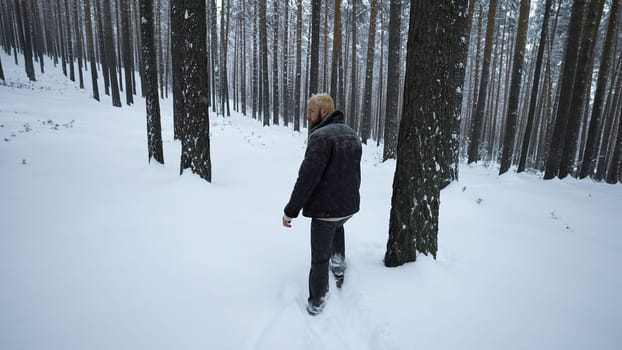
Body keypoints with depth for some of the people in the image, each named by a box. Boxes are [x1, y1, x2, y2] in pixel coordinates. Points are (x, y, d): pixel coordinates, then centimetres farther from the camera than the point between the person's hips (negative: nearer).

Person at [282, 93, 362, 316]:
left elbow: (307, 177, -24)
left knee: (320, 258, 10)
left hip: (325, 209, -7)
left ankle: (316, 303, 23)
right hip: (350, 206, 7)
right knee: (337, 226, 40)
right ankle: (339, 263, 37)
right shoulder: (352, 134, 7)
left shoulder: (321, 136, -19)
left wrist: (290, 210, -17)